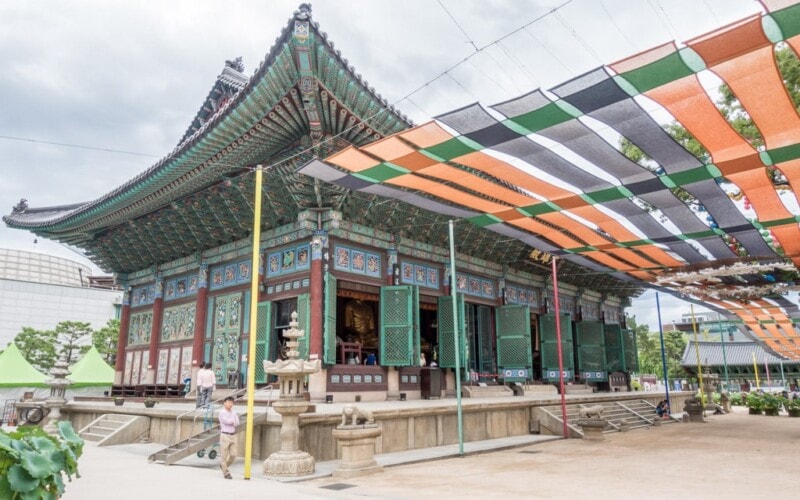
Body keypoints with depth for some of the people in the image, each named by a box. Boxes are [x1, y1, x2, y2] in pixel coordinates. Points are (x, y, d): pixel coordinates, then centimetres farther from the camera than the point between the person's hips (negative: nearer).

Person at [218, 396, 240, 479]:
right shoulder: (222, 412, -5)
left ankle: (223, 465, 29)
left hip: (233, 436, 5)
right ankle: (226, 473, 14)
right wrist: (233, 420, -1)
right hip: (225, 435, -5)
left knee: (233, 455, 3)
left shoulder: (234, 413, 10)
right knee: (225, 456, 1)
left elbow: (237, 423, -2)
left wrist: (230, 421, -16)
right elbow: (226, 421, -18)